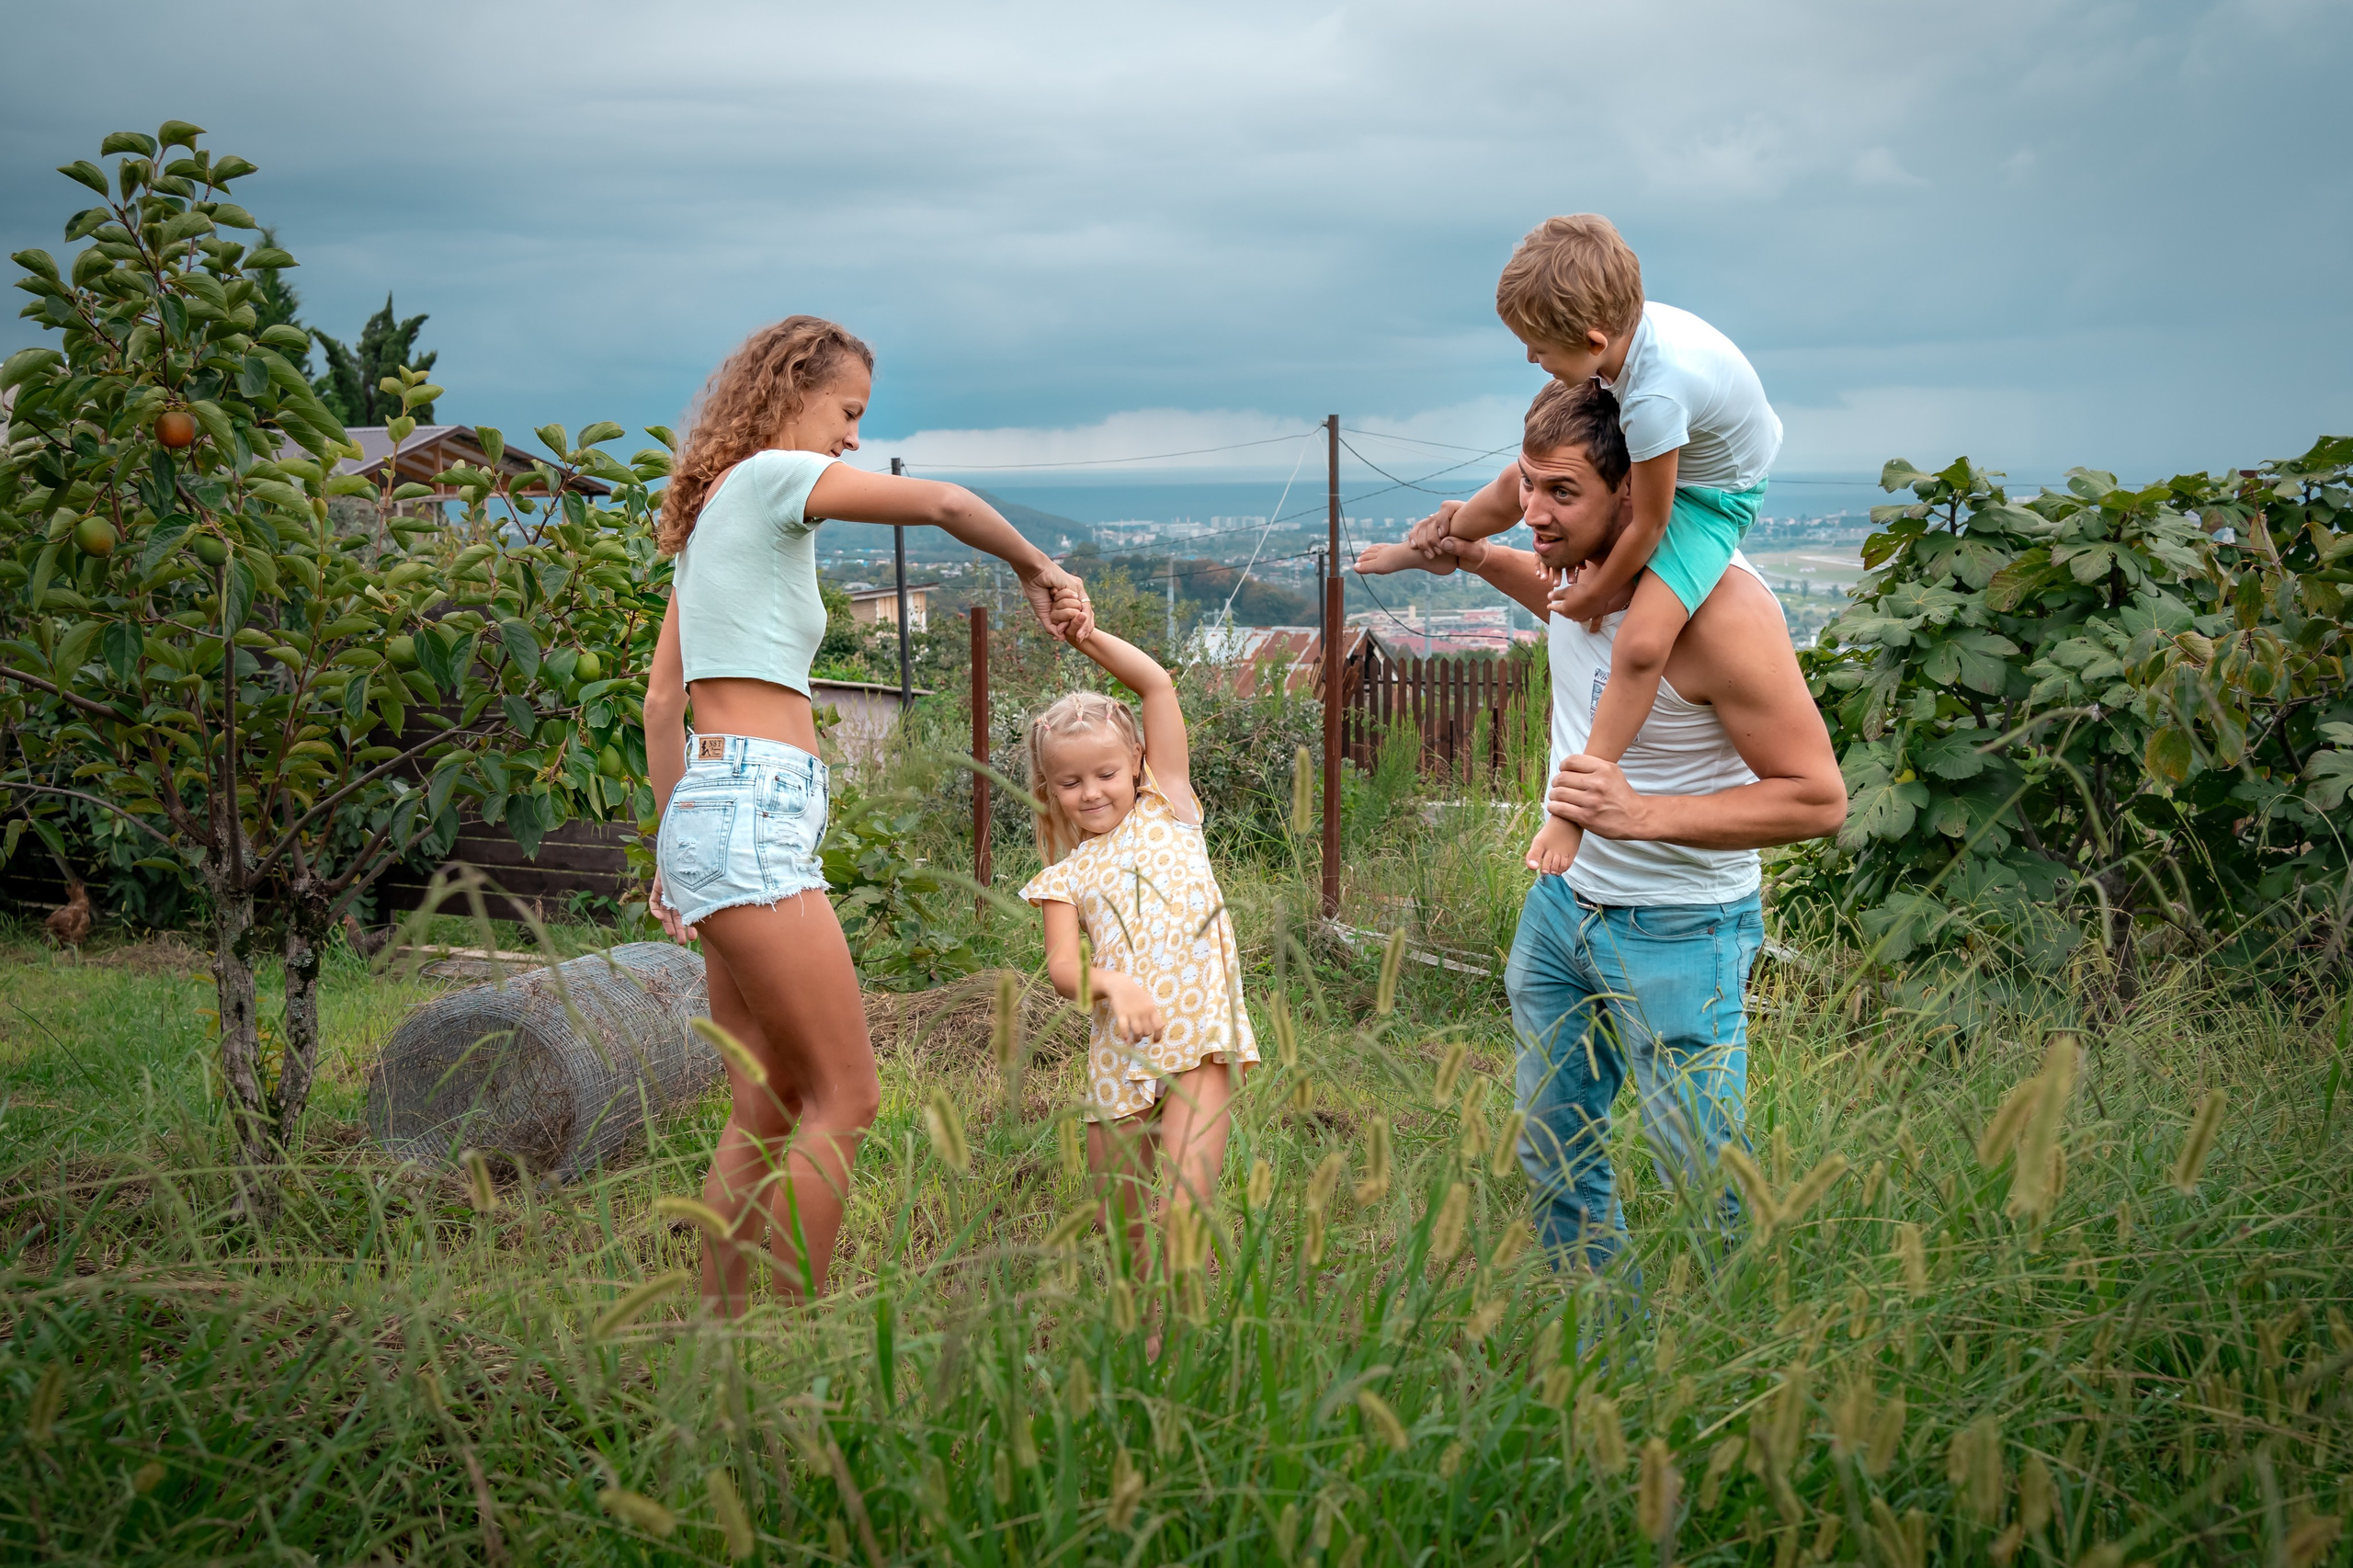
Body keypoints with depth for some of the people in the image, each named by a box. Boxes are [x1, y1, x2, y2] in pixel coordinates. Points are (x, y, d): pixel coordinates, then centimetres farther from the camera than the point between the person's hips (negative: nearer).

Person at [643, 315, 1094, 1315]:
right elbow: (944, 505, -11)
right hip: (754, 810, -10)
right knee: (844, 1097, -8)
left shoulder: (711, 513, 23)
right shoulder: (772, 475, -3)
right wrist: (1039, 575, 6)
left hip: (708, 812, 10)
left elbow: (661, 696, 23)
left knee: (764, 1111, 10)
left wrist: (673, 846, 24)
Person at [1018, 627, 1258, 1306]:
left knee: (1182, 1210, -17)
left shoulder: (1165, 812, 13)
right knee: (1124, 1230, 8)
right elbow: (1061, 966, -3)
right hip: (1122, 1052, 3)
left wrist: (1084, 634, 4)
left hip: (1204, 1033, -2)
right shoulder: (1065, 878, 13)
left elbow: (1158, 684, 7)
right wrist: (1112, 983, -23)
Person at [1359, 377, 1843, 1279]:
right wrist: (1467, 556, 9)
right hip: (1562, 900, 8)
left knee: (1708, 1190, -1)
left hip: (1676, 932, -8)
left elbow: (1818, 797, -26)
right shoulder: (1581, 559, -5)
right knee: (1553, 1158, 19)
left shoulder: (1719, 605, -28)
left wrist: (1644, 814, -34)